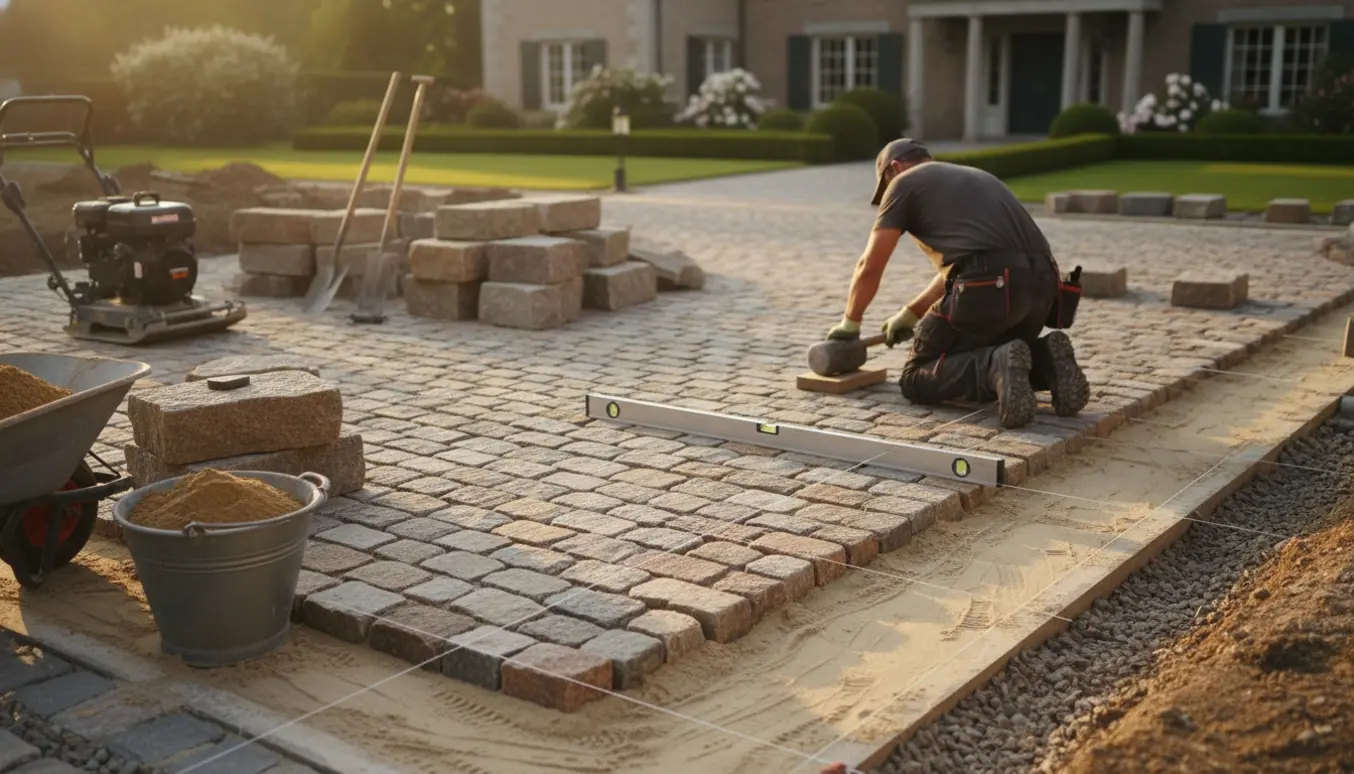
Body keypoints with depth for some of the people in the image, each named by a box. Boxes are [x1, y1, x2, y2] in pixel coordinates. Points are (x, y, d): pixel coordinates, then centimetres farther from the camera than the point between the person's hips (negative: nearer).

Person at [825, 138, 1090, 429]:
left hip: (988, 286, -7)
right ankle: (1047, 361, 1)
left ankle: (997, 367, -18)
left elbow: (870, 267, 14)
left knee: (917, 380, 8)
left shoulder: (904, 182, 14)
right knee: (986, 357, 31)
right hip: (1042, 282, 7)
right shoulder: (973, 177, 35)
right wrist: (909, 315, 47)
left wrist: (849, 323, 29)